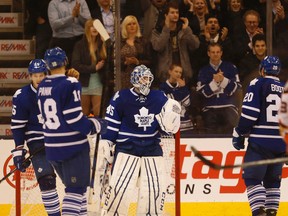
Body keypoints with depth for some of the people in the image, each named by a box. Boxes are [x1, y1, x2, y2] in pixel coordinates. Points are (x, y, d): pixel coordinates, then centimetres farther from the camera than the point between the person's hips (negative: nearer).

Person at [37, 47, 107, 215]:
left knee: (75, 187, 18)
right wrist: (95, 126, -4)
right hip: (73, 145, -7)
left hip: (52, 147, 7)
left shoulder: (42, 87, 7)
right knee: (76, 189, -5)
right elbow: (74, 118, -19)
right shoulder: (70, 85, -15)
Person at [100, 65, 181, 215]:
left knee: (156, 189, -1)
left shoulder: (159, 98, 3)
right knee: (120, 187, -13)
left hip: (152, 150, 4)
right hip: (127, 149, -4)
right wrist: (106, 143, -6)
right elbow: (111, 122, -2)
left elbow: (166, 126, 11)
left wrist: (170, 124, -11)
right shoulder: (122, 97, -8)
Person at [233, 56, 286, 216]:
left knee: (252, 178, -2)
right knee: (273, 179, 16)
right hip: (281, 144, 5)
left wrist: (239, 134, -2)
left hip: (260, 142, -5)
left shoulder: (258, 84, -3)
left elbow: (250, 112, -12)